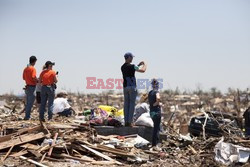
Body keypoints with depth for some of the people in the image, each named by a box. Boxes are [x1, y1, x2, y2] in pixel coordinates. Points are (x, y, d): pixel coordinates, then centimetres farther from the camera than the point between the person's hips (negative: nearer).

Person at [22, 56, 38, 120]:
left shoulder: (25, 68, 11)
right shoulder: (33, 68, -14)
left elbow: (24, 78, 17)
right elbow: (34, 78, -22)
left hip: (27, 86, 8)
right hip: (32, 86, -8)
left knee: (28, 102, 15)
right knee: (30, 102, -5)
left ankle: (27, 116, 18)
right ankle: (27, 116, -5)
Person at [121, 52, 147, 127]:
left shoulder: (122, 67, 11)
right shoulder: (131, 66, -13)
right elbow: (143, 70, -7)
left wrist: (139, 65, 29)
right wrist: (144, 64, 13)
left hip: (125, 86, 7)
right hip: (132, 87, -7)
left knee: (126, 104, 8)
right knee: (132, 104, -3)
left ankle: (126, 122, 7)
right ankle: (129, 122, -5)